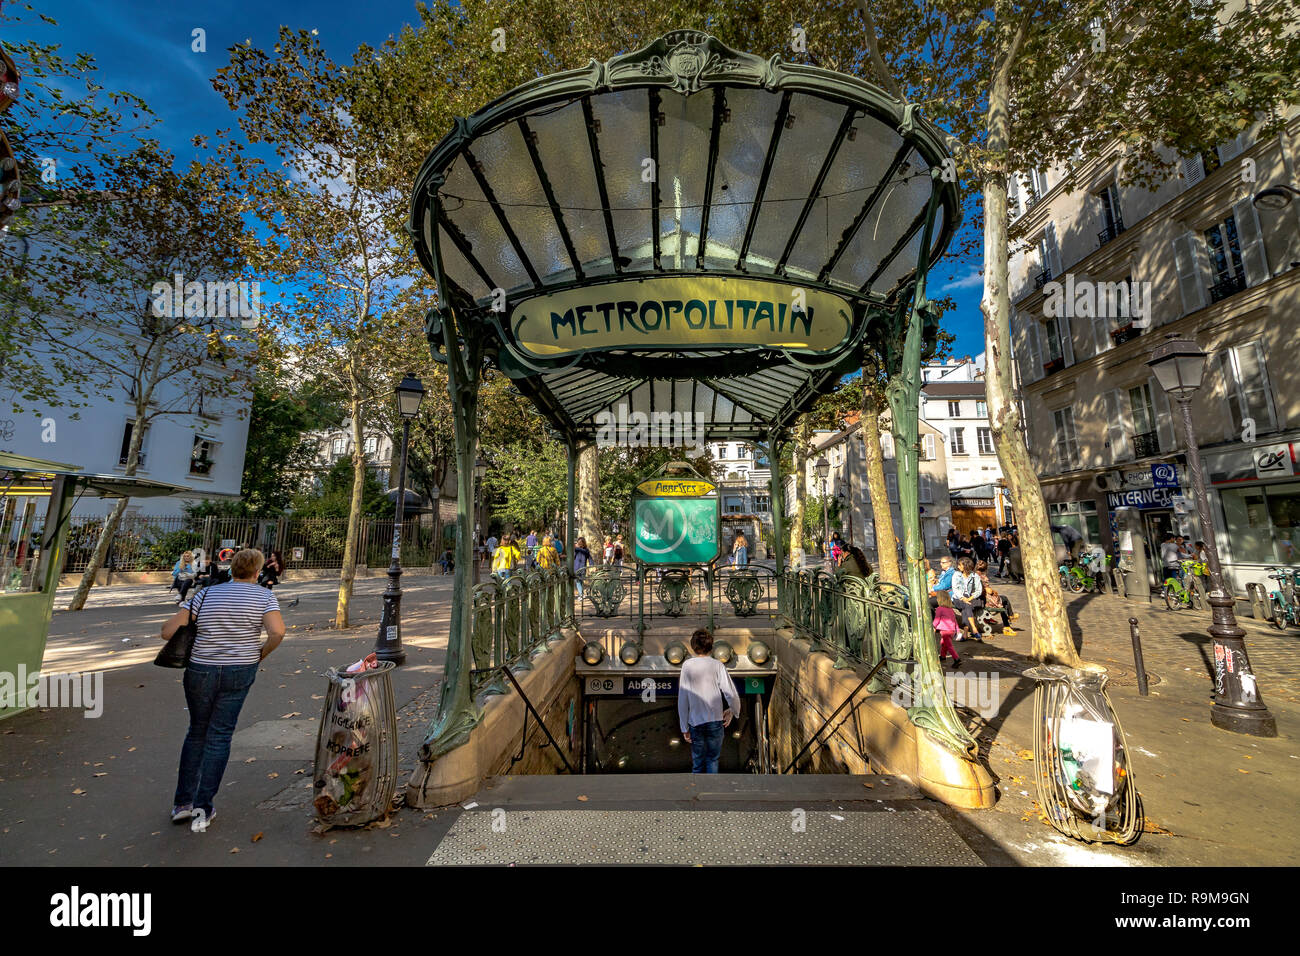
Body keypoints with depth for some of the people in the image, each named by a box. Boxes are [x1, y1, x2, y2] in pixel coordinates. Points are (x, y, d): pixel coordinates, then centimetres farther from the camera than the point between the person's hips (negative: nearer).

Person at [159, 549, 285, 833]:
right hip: (239, 672, -2)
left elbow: (168, 630, -4)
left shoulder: (205, 595, -1)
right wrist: (262, 652, -2)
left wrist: (190, 644, 14)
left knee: (197, 732, 22)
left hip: (200, 671, 2)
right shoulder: (263, 596, -8)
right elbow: (277, 632, -21)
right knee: (219, 737, 10)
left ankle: (182, 802, 26)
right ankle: (203, 808, 13)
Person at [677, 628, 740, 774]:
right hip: (715, 720, -1)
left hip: (695, 722, 1)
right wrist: (734, 710, 8)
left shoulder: (687, 665, -3)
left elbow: (682, 699, -3)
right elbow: (730, 693, -13)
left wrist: (684, 727, 3)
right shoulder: (717, 665, -6)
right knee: (712, 760, 14)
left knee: (697, 764, 15)